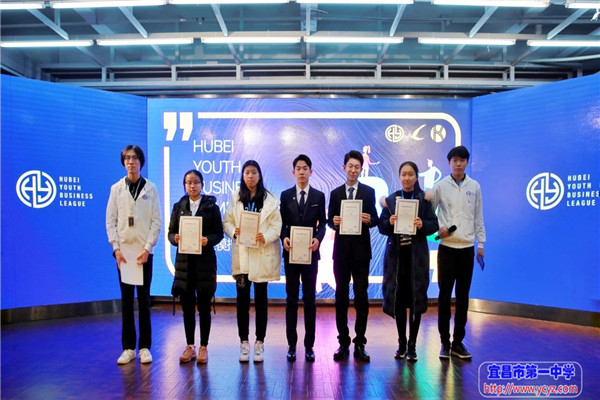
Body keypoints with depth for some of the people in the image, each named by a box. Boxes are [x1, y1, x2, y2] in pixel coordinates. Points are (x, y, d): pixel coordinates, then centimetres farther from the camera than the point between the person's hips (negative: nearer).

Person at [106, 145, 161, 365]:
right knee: (126, 300, 5)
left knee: (144, 299, 3)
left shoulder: (151, 188, 2)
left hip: (144, 251, -1)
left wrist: (147, 248, -10)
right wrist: (116, 248, -6)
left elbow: (156, 221, -1)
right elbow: (110, 221, 4)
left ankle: (144, 347, 11)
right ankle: (128, 348, 13)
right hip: (123, 251, 1)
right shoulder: (116, 188, 6)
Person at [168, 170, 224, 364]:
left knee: (204, 306, 4)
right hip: (184, 260, 3)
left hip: (205, 260, -2)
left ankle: (203, 347, 16)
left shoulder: (212, 206, 1)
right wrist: (175, 238, -14)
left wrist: (208, 240, -21)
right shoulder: (178, 206, 8)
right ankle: (189, 346, 22)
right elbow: (170, 231, 7)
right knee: (187, 306, 8)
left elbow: (219, 233, -2)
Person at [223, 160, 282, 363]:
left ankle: (259, 342, 17)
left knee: (261, 298, 7)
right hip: (241, 254, 2)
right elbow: (226, 222, 6)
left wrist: (266, 237, -21)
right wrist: (233, 231, -15)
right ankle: (244, 342, 15)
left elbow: (276, 226, -4)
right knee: (242, 298, 3)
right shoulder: (235, 198, 6)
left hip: (262, 254, -1)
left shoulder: (270, 199, -1)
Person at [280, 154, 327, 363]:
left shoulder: (319, 196, 6)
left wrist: (318, 239, -16)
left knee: (310, 298, 5)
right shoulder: (285, 195, 7)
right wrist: (284, 238, -15)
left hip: (311, 252, 0)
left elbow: (322, 223, 2)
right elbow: (281, 222, 4)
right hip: (291, 252, 1)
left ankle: (309, 345, 14)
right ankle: (291, 344, 14)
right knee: (291, 298, 6)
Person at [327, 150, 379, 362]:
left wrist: (369, 220, -21)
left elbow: (375, 219, 0)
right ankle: (343, 342, 16)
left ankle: (360, 343, 11)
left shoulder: (369, 192, 5)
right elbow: (329, 220, 7)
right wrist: (333, 222, -15)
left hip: (361, 251, -1)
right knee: (341, 296, 6)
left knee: (361, 296, 2)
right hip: (341, 250, 2)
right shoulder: (335, 193, 10)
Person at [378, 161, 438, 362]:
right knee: (397, 298, 4)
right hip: (396, 253, 2)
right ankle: (401, 343, 20)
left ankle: (412, 345, 14)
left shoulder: (424, 199, 3)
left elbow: (434, 225, -1)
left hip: (417, 254, -1)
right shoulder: (390, 199, 7)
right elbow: (382, 227, 4)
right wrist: (389, 222, -16)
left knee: (416, 298, 1)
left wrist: (423, 225, -20)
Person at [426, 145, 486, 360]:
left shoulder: (474, 186, 8)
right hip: (447, 247, -2)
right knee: (444, 295, 1)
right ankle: (445, 342, 12)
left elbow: (478, 217, 10)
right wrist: (439, 228, -13)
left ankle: (458, 342, 17)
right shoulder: (441, 186, 0)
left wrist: (481, 243, 7)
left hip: (467, 247, 2)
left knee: (463, 296, 7)